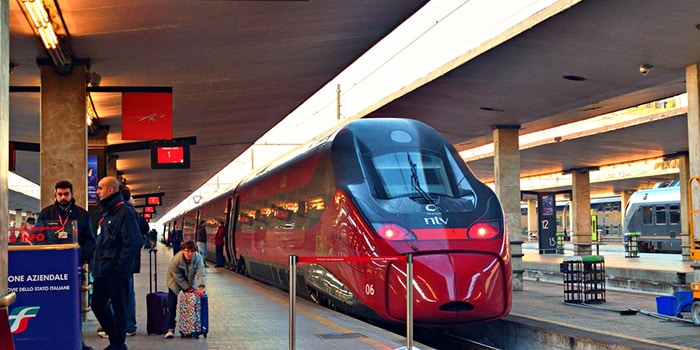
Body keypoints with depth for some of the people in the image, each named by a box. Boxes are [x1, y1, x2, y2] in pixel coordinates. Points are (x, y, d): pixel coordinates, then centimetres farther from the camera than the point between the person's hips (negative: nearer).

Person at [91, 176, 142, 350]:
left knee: (118, 308, 0)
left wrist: (119, 267, -21)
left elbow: (132, 244, -20)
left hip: (117, 271, -10)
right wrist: (98, 264, 15)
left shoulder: (124, 212, -13)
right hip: (102, 271, 10)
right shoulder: (105, 213, 16)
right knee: (98, 304, 15)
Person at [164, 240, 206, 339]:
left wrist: (201, 287, -48)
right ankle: (170, 328, -3)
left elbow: (201, 273, -33)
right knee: (171, 304, -8)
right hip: (175, 281, -2)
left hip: (190, 281, 2)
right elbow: (178, 277, -22)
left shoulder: (198, 258, -27)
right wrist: (188, 288, -20)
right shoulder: (176, 259, -32)